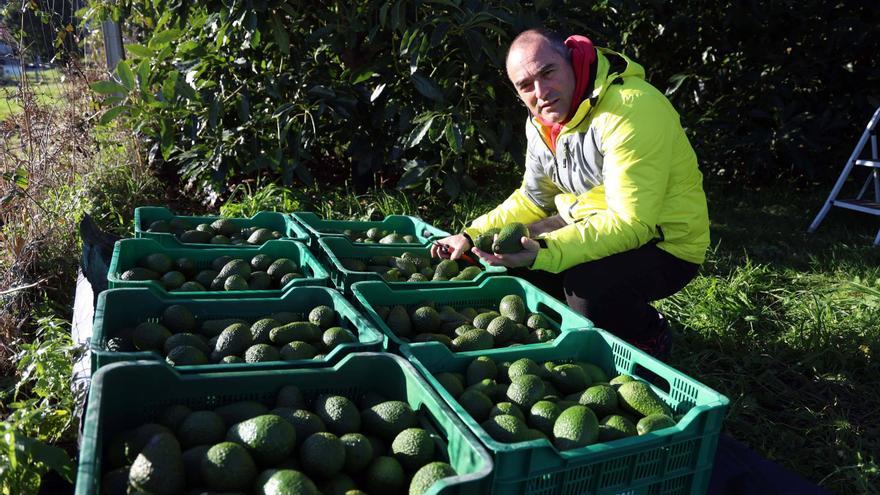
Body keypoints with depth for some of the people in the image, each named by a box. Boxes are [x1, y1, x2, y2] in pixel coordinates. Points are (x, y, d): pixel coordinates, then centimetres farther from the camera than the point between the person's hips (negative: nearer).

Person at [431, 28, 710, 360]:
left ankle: (650, 340, -1)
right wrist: (471, 237, -2)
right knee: (504, 250, -1)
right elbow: (532, 199, 10)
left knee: (589, 281, -34)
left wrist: (545, 252, -42)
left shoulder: (631, 109, -27)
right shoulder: (542, 120, 1)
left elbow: (630, 223, -32)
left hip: (664, 244, -8)